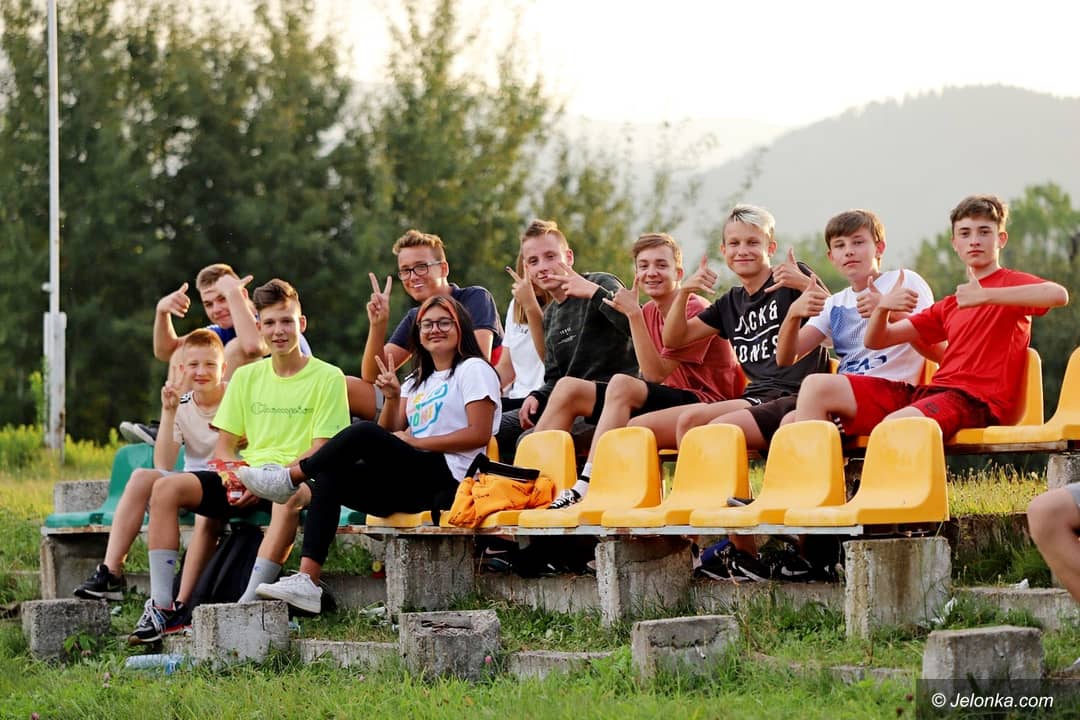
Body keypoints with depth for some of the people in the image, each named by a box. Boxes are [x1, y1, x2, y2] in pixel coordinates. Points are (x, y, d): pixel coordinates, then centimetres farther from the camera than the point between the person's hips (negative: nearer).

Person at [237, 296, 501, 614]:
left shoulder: (473, 370, 3)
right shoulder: (417, 381, 27)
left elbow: (479, 434, -10)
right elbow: (391, 432, 17)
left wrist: (416, 442, -9)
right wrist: (392, 397, -1)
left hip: (448, 478, -8)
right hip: (413, 483, 8)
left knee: (364, 434, -26)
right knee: (330, 477, -14)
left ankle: (290, 476, -8)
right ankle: (306, 581, -25)